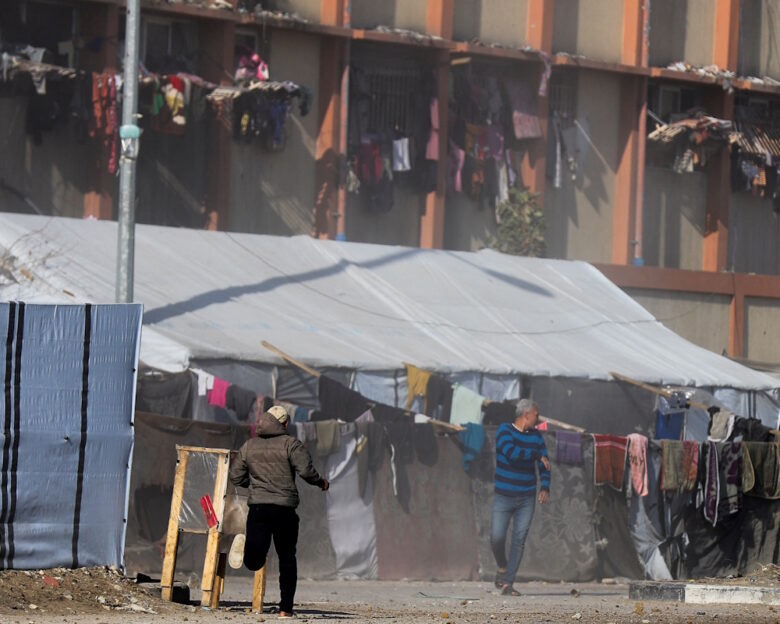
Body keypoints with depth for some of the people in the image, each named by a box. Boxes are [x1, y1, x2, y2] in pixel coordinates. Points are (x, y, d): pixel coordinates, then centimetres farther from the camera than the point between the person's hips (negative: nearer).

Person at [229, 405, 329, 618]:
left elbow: (235, 476, 14)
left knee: (254, 561, -3)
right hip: (285, 508, -2)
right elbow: (306, 470, -12)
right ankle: (286, 607, 9)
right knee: (287, 558, 12)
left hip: (257, 507, 2)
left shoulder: (249, 445, 12)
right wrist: (320, 482, 7)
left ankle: (249, 548, -38)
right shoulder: (291, 444, -1)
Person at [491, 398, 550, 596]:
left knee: (519, 540, -4)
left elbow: (544, 464, 7)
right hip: (503, 496, -3)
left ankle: (507, 583, 0)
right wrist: (537, 454, -17)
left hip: (527, 498, 3)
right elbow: (511, 453, -23)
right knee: (497, 537, -11)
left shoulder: (536, 436, 7)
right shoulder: (504, 430, -5)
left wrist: (545, 487, -9)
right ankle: (502, 568, 20)